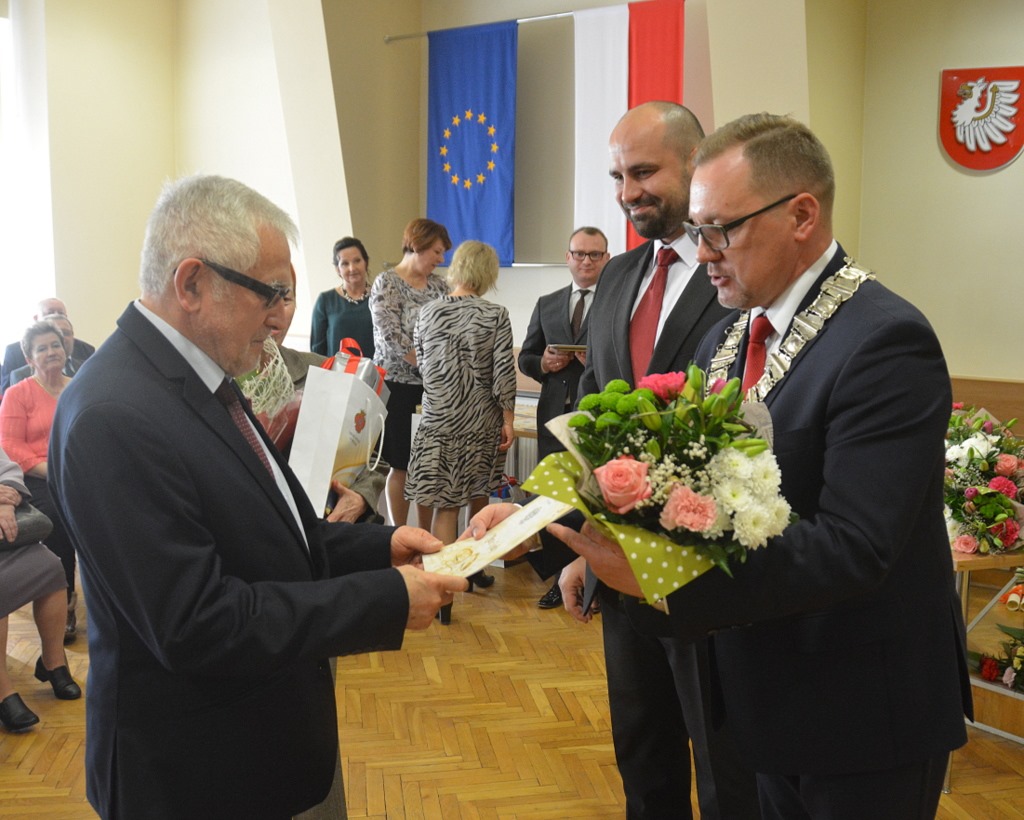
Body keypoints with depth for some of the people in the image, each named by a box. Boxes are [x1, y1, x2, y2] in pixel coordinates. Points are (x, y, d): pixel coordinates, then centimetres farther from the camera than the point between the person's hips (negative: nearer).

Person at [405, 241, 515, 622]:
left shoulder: (427, 312, -1)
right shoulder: (495, 316, -8)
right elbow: (503, 373, -10)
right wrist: (508, 420, -1)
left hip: (438, 421, 0)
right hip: (481, 422, 0)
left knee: (446, 505, 1)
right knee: (479, 497, 18)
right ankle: (474, 567, 34)